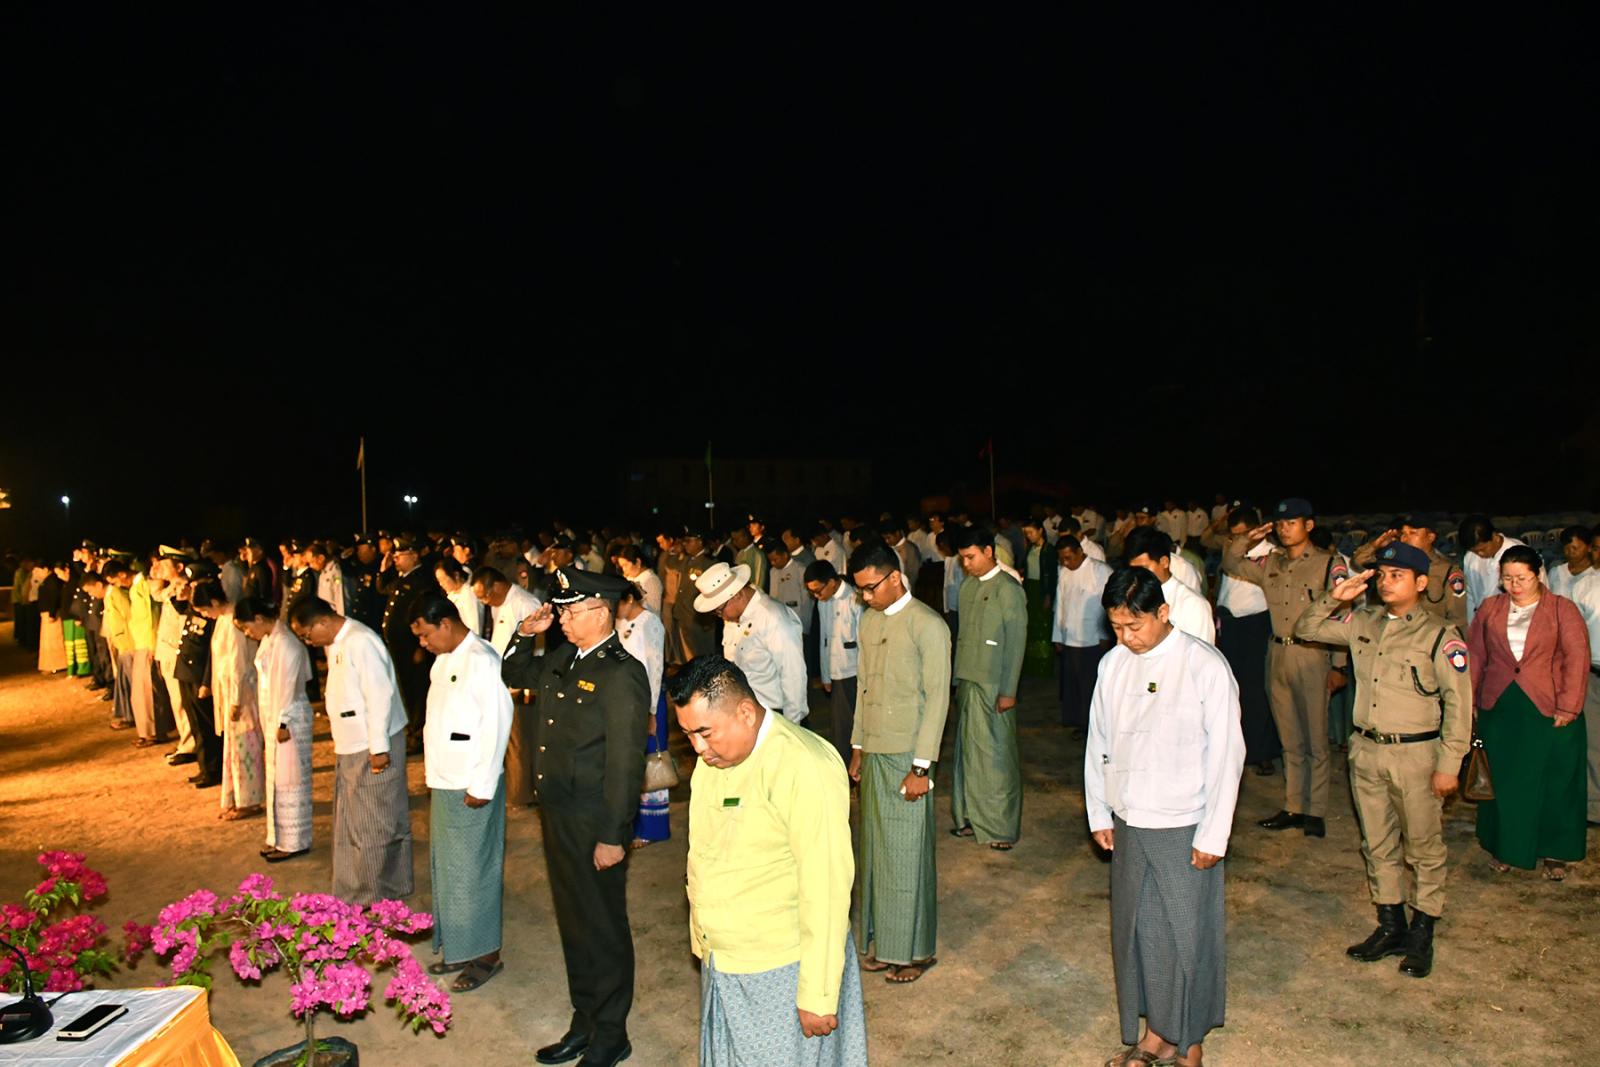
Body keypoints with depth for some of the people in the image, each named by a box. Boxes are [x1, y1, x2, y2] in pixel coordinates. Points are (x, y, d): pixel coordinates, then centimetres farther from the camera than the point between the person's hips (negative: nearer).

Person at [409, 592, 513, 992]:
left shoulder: (482, 661, -18)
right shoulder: (444, 660, 11)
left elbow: (496, 726, -20)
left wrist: (481, 788, -18)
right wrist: (435, 773, 10)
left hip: (472, 787, -9)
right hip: (444, 781, 9)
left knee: (474, 870, 2)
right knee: (447, 868, 16)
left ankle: (485, 955, 16)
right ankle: (458, 948, 29)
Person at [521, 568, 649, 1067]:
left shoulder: (621, 674, -19)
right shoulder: (562, 661, 6)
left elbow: (626, 762, -20)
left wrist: (612, 837, -20)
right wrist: (525, 632, 8)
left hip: (594, 824, -8)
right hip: (558, 814, 8)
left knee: (603, 927, 8)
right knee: (573, 923, 20)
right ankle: (584, 1023, 37)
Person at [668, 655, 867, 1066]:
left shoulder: (803, 770, -23)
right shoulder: (713, 757, 3)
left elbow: (825, 890, -23)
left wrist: (818, 996, -20)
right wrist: (705, 941, 13)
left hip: (781, 970, -7)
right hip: (722, 965, 8)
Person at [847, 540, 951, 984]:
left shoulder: (928, 626, -13)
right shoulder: (869, 621, 8)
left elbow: (937, 698, -13)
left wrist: (921, 767, -15)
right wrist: (858, 746, 14)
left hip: (906, 756, -6)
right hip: (872, 752, 6)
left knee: (907, 853, 2)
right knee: (875, 848, 12)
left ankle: (916, 949, 17)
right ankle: (881, 940, 25)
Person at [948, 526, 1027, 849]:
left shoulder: (1009, 591, -10)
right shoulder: (968, 587, 10)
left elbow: (1016, 644, -12)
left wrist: (1008, 692, -14)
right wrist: (957, 679, 11)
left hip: (993, 688, -7)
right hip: (967, 683, 7)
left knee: (997, 757, 0)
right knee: (968, 753, 12)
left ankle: (1002, 828, 12)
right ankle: (972, 818, 25)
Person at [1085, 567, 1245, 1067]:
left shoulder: (1205, 666, -14)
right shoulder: (1112, 664, 0)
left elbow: (1226, 755, -11)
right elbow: (1097, 744, 9)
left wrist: (1213, 835, -10)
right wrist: (1099, 815, 9)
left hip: (1183, 829, -4)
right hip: (1127, 824, 5)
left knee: (1188, 935, 7)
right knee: (1135, 931, 13)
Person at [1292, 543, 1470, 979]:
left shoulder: (1439, 635, -9)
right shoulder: (1363, 623, 4)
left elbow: (1459, 704, -9)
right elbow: (1305, 630, 11)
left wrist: (1448, 764, -11)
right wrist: (1333, 598, -5)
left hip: (1416, 753, -5)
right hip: (1367, 750, 5)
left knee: (1424, 847, 7)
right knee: (1378, 844, 14)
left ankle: (1421, 936, 21)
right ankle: (1390, 927, 28)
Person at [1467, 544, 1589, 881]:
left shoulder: (1562, 609, -1)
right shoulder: (1490, 609, 8)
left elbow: (1577, 658, -7)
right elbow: (1475, 655, 10)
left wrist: (1567, 707, -13)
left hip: (1548, 713, -2)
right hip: (1498, 711, 2)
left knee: (1554, 785, 7)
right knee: (1502, 783, 10)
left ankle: (1555, 853, 23)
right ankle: (1504, 849, 26)